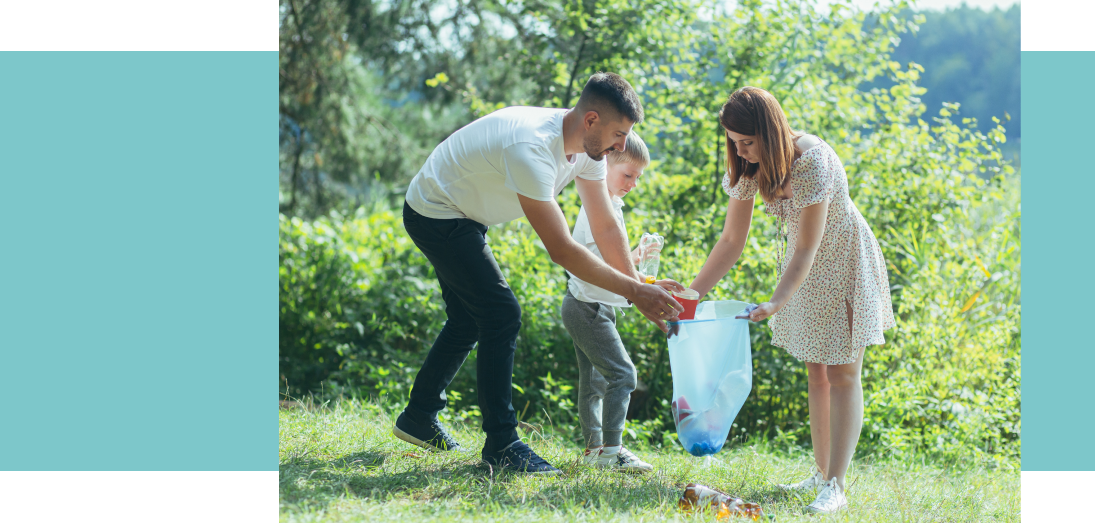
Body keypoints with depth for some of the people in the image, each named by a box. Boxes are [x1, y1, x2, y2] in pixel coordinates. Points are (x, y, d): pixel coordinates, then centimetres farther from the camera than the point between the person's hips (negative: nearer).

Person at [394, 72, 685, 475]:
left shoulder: (587, 146, -10)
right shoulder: (531, 149, -37)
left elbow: (605, 226, -3)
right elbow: (561, 250, -38)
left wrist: (638, 285, -13)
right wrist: (635, 292, -35)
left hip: (464, 217, 10)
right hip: (434, 212, -10)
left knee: (469, 320, 18)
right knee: (502, 314, -16)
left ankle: (419, 418, 33)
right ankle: (502, 445, -12)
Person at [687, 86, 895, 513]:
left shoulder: (812, 163, -33)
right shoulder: (748, 167, -12)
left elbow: (806, 250, -33)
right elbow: (732, 241, -7)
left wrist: (776, 304, -45)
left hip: (844, 264, -7)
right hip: (804, 269, 7)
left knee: (841, 374, -9)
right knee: (817, 373, 12)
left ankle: (835, 487, -13)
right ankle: (822, 474, 20)